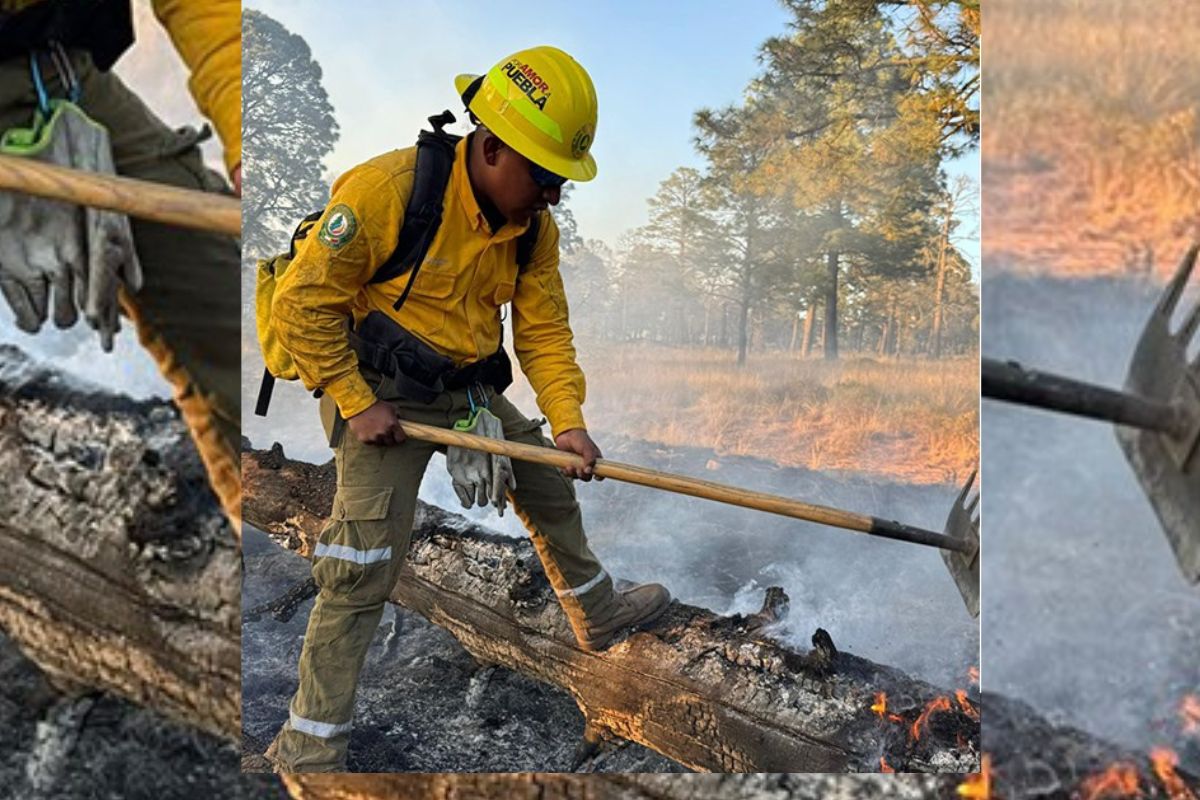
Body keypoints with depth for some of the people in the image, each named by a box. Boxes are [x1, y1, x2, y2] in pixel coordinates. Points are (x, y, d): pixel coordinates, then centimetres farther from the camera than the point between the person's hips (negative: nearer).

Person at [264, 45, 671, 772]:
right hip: (382, 396, -6)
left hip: (472, 390, 7)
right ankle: (310, 747, 7)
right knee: (363, 570, -9)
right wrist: (354, 404, -19)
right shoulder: (386, 189, -26)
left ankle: (599, 614, 46)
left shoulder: (537, 227, -5)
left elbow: (545, 331, 0)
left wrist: (568, 420, -13)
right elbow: (303, 301, -20)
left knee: (553, 490, 19)